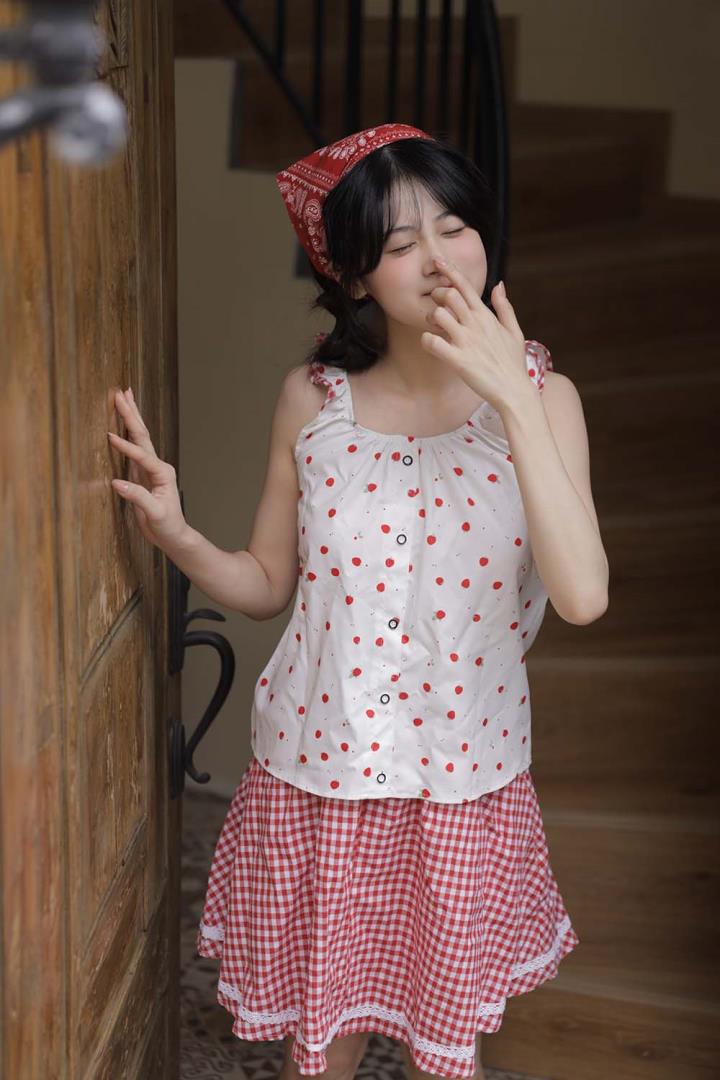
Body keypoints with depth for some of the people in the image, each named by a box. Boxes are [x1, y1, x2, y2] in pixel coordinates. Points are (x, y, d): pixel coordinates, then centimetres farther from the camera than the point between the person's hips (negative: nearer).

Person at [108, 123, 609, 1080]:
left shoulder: (538, 396, -11)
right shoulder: (312, 399, -7)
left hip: (464, 781, -1)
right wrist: (176, 535, -17)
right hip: (314, 772, 1)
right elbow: (269, 584, 3)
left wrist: (514, 400, -29)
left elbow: (582, 596, -25)